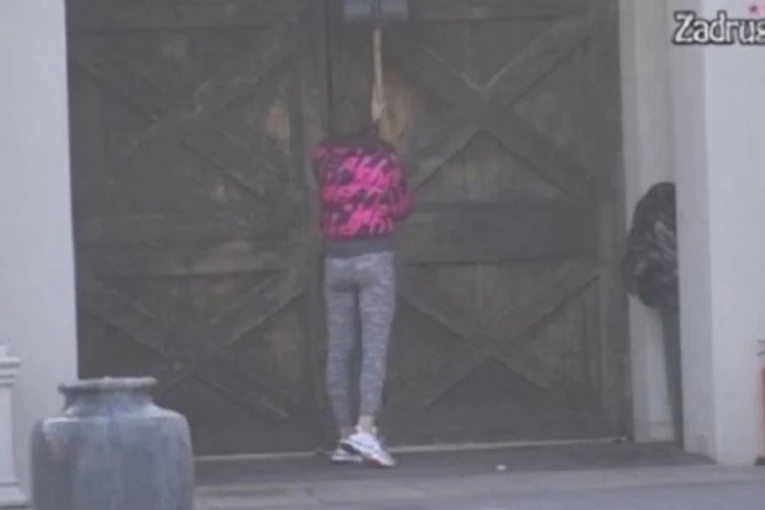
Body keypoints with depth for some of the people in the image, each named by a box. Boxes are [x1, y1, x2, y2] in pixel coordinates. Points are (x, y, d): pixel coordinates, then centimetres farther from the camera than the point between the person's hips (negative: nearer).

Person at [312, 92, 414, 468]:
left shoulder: (323, 162, 4)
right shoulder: (385, 161, -4)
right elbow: (403, 208, 7)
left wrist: (369, 122, 41)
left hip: (335, 260, 3)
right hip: (375, 257, -3)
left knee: (339, 351, 7)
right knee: (375, 348, -7)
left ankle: (346, 437, 10)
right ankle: (365, 429, -21)